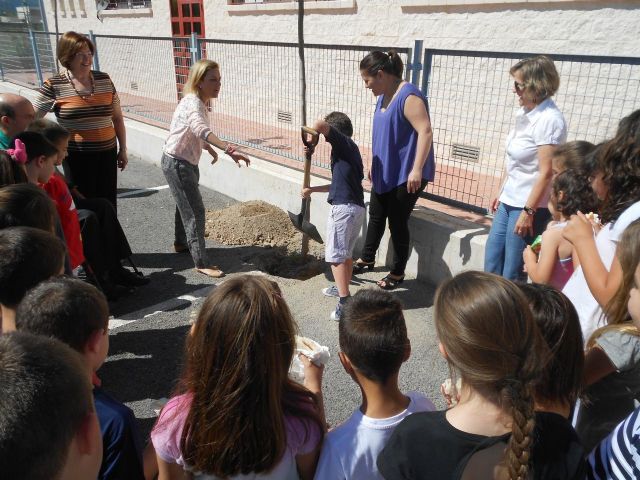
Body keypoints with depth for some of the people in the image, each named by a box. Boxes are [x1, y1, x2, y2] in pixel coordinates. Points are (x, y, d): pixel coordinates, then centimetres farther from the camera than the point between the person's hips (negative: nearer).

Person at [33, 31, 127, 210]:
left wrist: (123, 149, 11)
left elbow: (117, 118, 11)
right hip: (76, 156, -3)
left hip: (107, 153, 3)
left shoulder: (104, 80, 4)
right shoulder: (54, 85, -5)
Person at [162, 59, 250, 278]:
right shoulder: (193, 103, -26)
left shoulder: (198, 102, 5)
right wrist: (228, 149, -61)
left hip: (187, 162, 10)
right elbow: (201, 129, -48)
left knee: (186, 205, 25)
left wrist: (210, 150, 34)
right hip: (176, 163, -10)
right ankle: (201, 263, 0)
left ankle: (181, 242, 46)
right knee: (195, 211, -8)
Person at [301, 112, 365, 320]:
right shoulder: (351, 149, 22)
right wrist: (312, 189, 29)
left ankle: (344, 301, -6)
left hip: (343, 208, -9)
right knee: (346, 253, 22)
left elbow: (320, 124, -23)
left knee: (336, 255, -4)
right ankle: (343, 289, 35)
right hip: (357, 207, 9)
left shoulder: (342, 142, -5)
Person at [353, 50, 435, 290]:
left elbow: (425, 132, -26)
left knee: (397, 222, 2)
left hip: (406, 175, -9)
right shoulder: (384, 96, 10)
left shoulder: (408, 96, -19)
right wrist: (373, 164, 23)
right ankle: (367, 259, 38)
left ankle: (397, 273, 18)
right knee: (375, 216, 19)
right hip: (385, 172, 9)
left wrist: (416, 169, -31)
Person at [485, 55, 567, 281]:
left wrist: (529, 211, -20)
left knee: (512, 274, 1)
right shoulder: (525, 113, 8)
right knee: (492, 260, 14)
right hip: (509, 202, 9)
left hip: (529, 206, -8)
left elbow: (546, 172, -20)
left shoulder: (549, 119, -17)